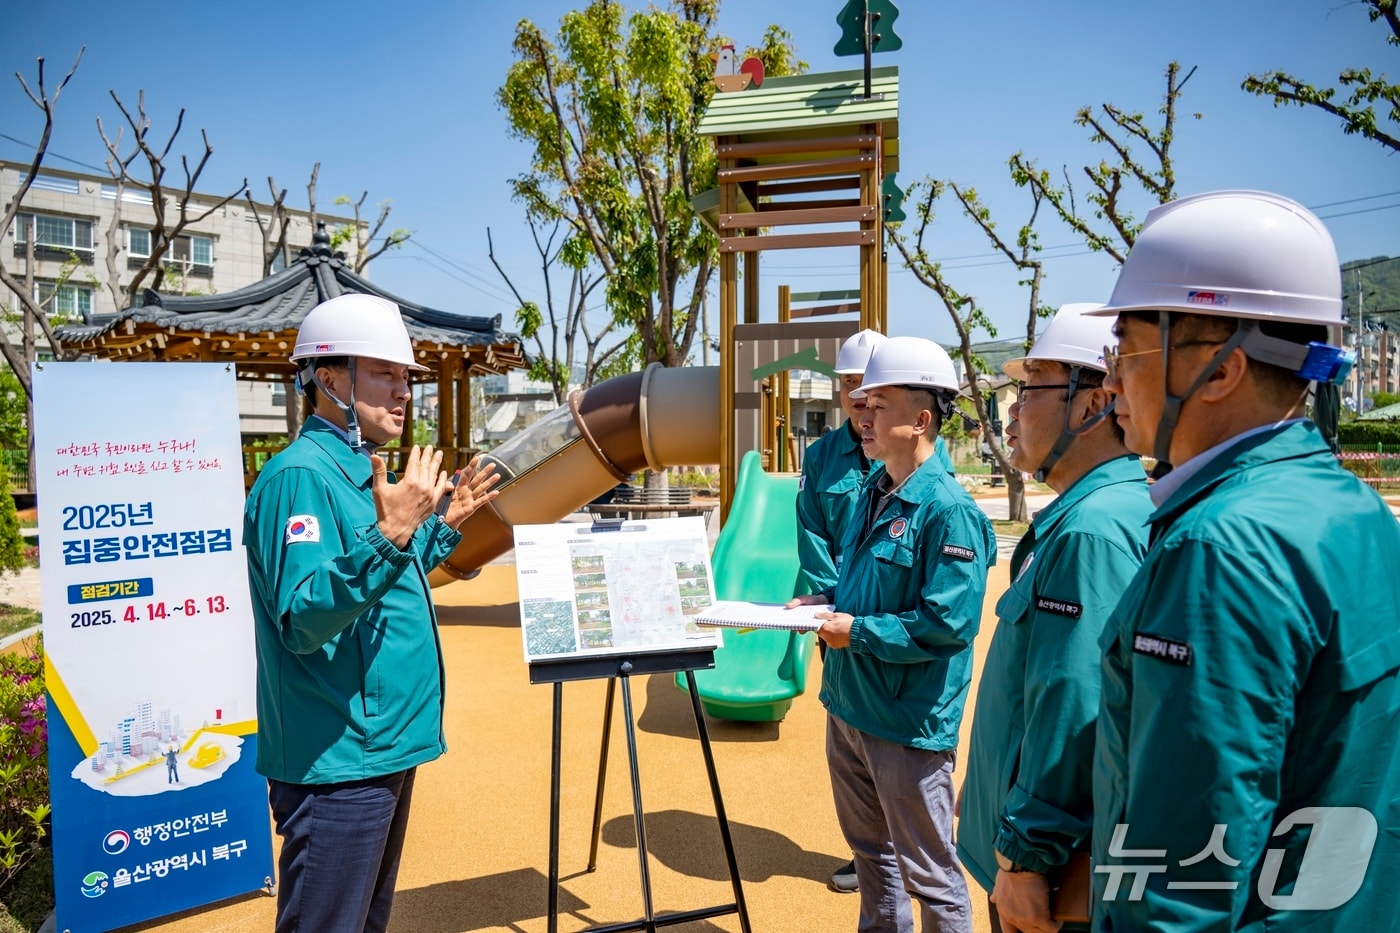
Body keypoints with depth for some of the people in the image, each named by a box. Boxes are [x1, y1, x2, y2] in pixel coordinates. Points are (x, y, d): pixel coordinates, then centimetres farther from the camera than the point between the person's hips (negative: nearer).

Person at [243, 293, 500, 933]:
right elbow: (303, 621, -29)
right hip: (338, 761, -10)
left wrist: (445, 523, 17)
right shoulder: (298, 476, -19)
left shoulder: (360, 471, 10)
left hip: (385, 746, 10)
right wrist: (388, 533, -39)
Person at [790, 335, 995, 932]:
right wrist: (825, 600, 2)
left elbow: (948, 623, -25)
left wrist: (858, 632, -20)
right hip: (847, 706, 9)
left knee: (928, 872, 10)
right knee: (869, 846, 26)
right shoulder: (873, 490, 7)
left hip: (909, 722, -9)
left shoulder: (948, 511, -21)